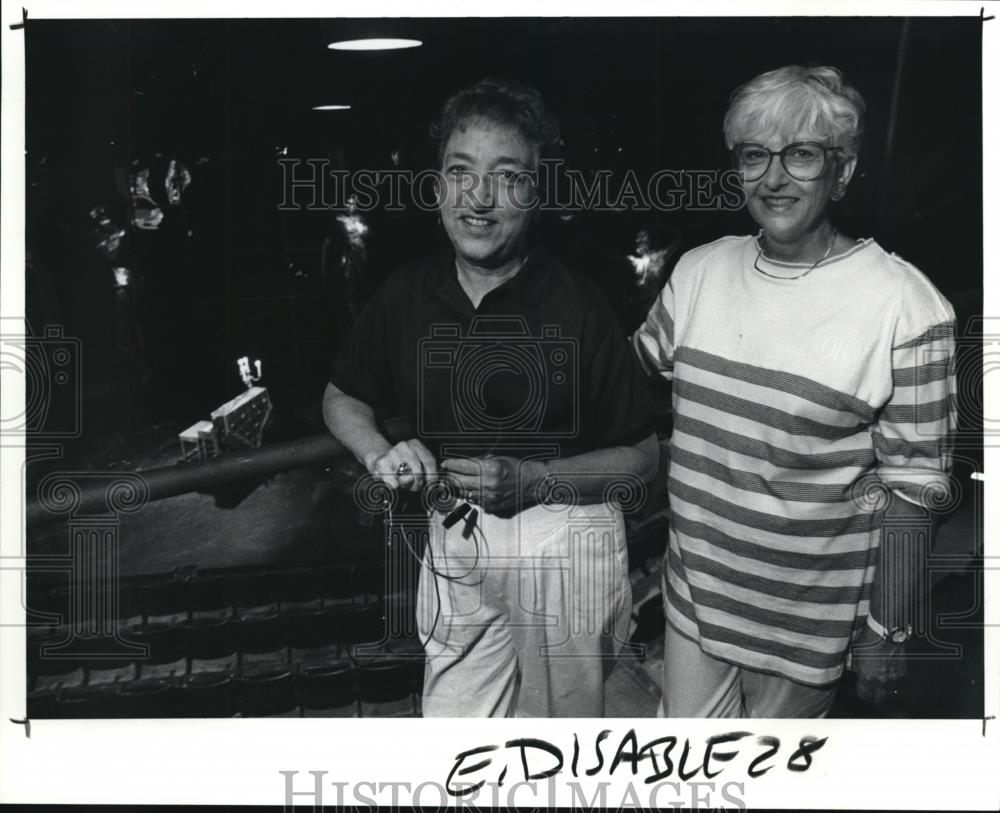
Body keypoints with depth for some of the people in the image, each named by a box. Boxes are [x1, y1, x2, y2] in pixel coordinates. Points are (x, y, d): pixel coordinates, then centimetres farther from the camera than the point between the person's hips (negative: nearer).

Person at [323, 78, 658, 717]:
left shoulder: (578, 306, -15)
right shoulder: (407, 296, -2)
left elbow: (643, 457, -9)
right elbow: (343, 398, 15)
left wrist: (533, 480, -22)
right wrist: (380, 454, -6)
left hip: (567, 542, -3)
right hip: (454, 539, 3)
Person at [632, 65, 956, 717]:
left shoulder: (907, 308, -15)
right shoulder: (700, 271, 0)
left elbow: (912, 487, -13)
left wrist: (887, 634, -11)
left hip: (807, 614, -4)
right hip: (694, 588, 4)